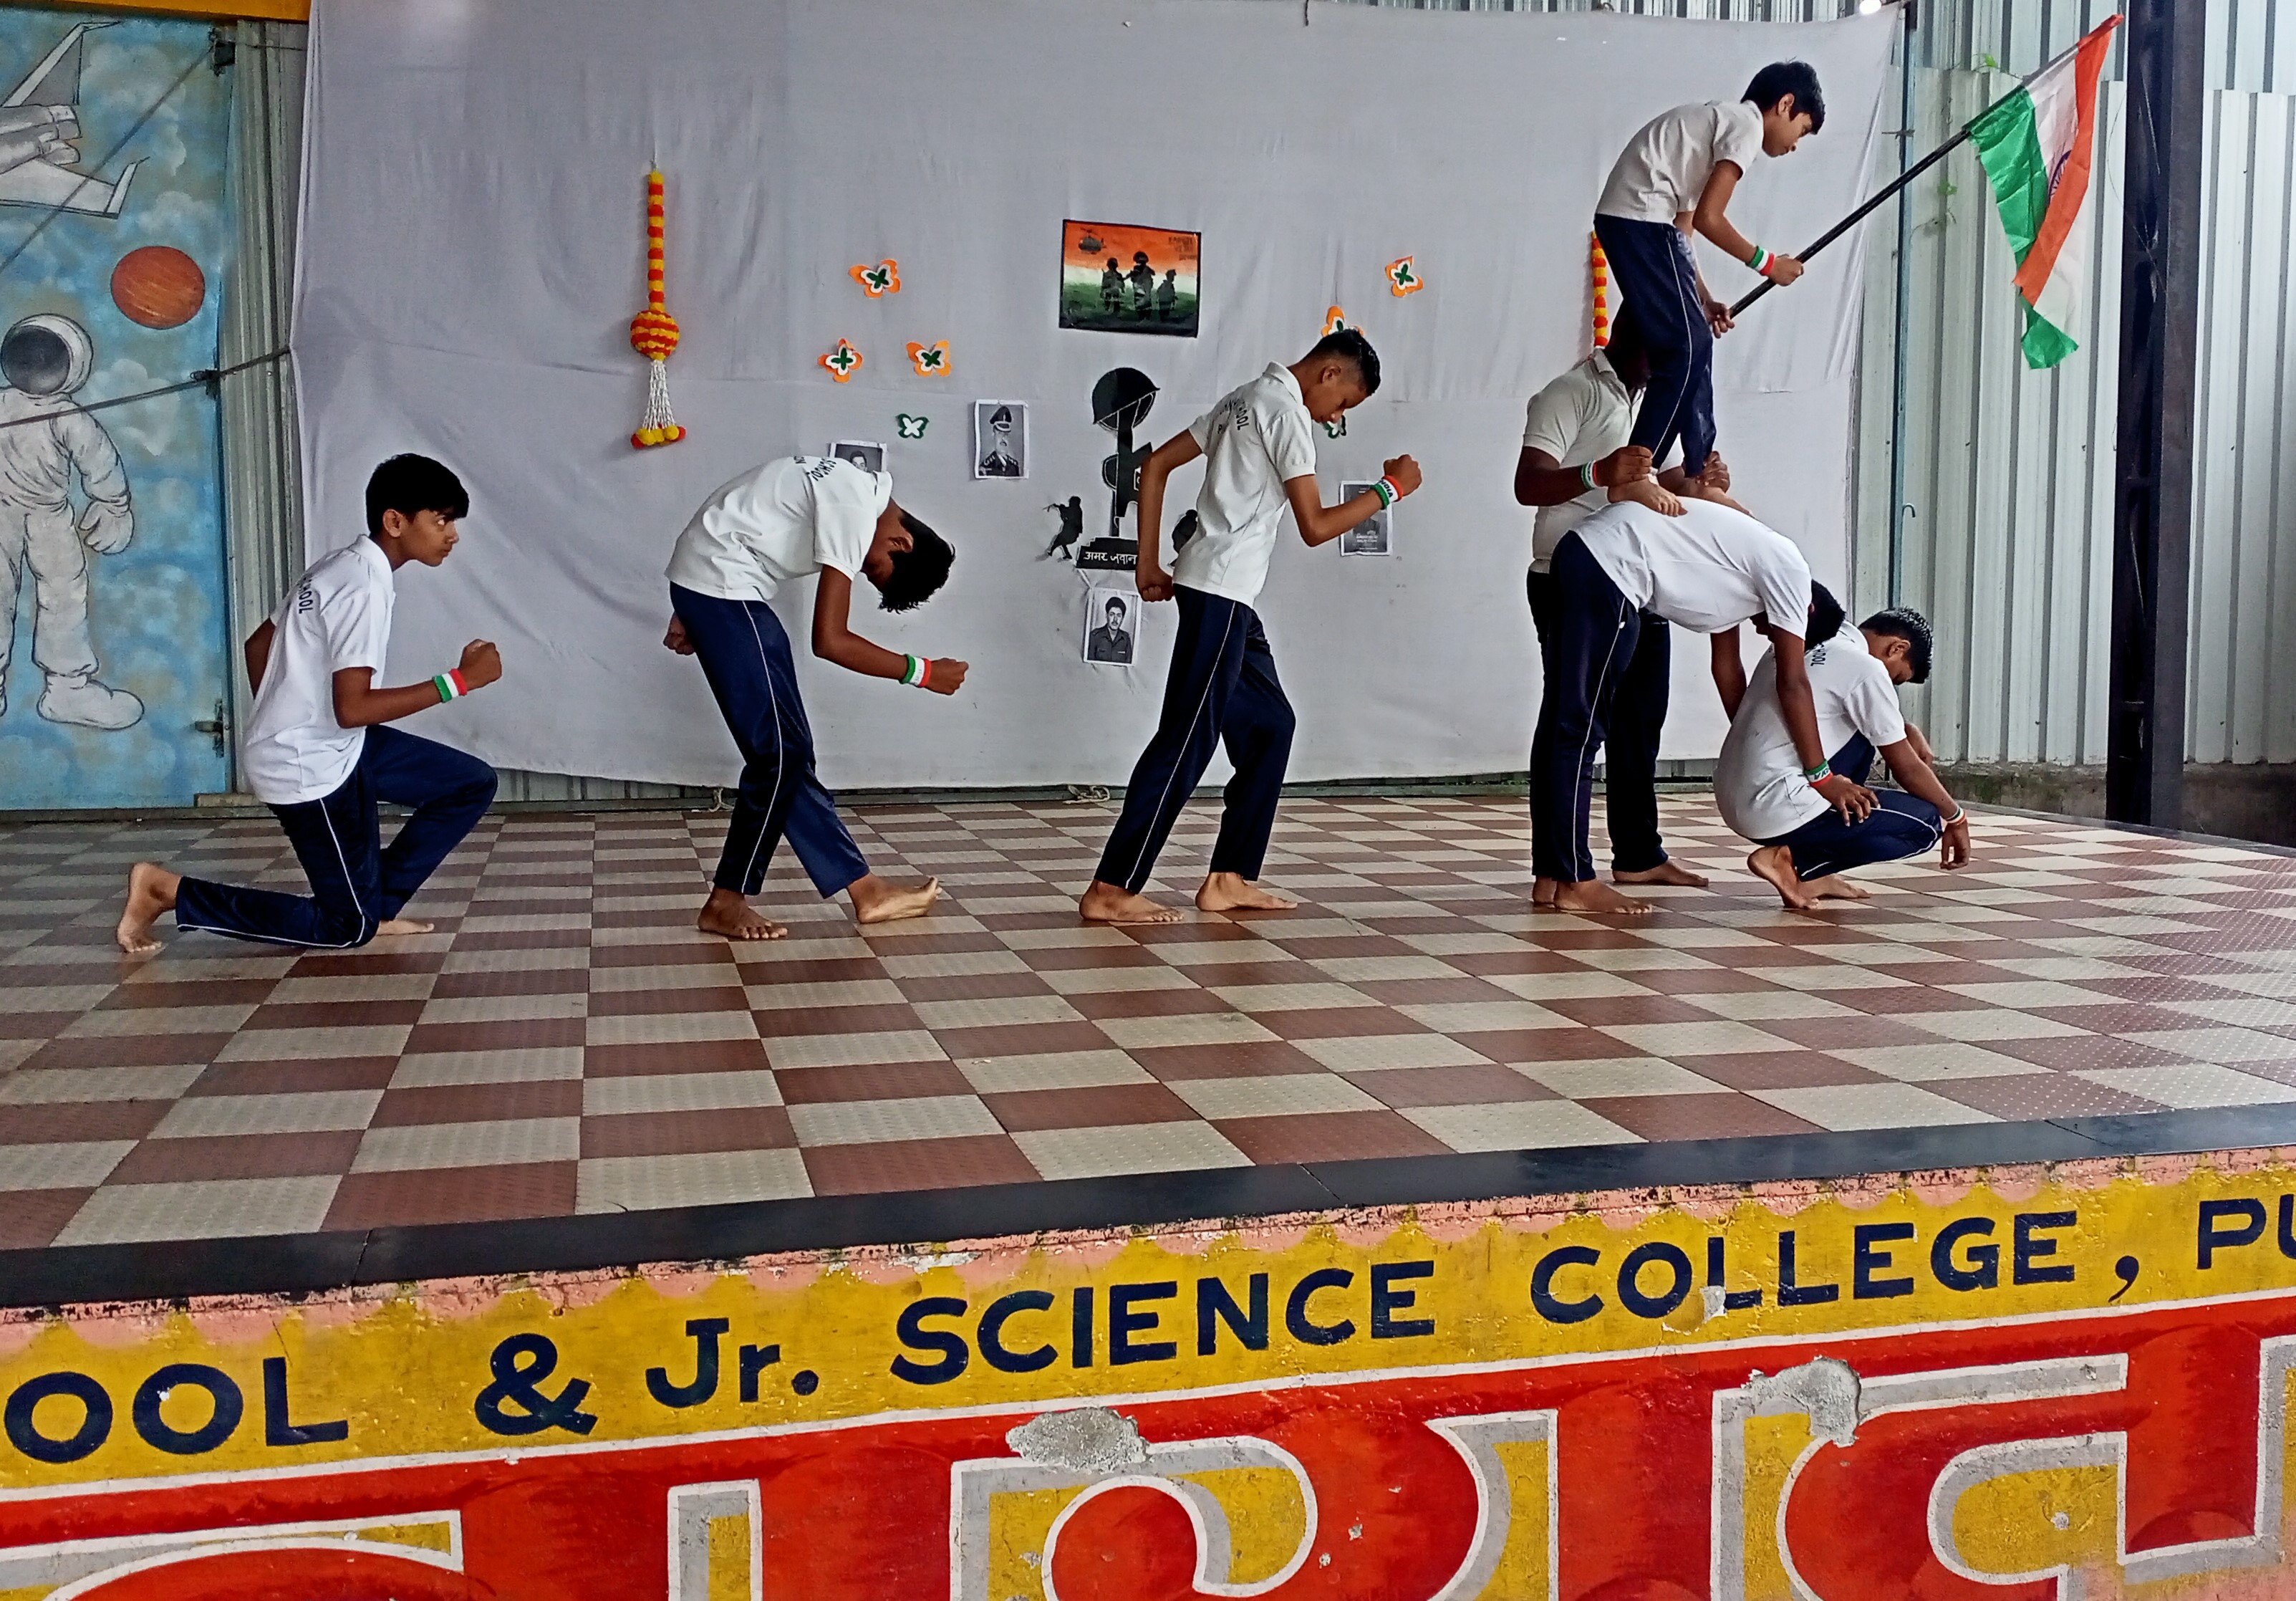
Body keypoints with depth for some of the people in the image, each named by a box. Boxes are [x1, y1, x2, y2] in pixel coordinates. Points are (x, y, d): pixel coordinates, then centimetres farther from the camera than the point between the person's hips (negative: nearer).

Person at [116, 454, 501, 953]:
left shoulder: (341, 567, 9)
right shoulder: (366, 587, -21)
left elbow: (258, 644, 17)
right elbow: (353, 707, -26)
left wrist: (279, 725, 25)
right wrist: (458, 681, -23)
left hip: (329, 745, 10)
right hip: (311, 766, -10)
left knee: (473, 785, 9)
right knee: (347, 927, 1)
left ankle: (379, 907, 13)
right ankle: (167, 890, 4)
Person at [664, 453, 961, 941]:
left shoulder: (853, 489, 11)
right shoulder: (855, 511, -19)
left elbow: (751, 519, 19)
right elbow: (830, 641, -22)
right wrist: (921, 672, -13)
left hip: (708, 580, 10)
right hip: (721, 586, -10)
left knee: (790, 752, 7)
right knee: (778, 753, -8)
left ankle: (864, 890, 9)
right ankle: (726, 902, 2)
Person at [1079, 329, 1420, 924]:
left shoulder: (1244, 399, 19)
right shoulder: (1289, 412, -9)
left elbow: (1155, 464, 17)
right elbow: (1315, 526, -13)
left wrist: (1149, 565, 14)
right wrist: (1391, 488, -2)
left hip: (1224, 594, 10)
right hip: (1220, 593, -10)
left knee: (1269, 724, 14)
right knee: (1187, 740, -10)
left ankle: (1228, 879, 15)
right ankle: (1110, 890, -10)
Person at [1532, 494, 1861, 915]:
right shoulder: (1789, 569, 1)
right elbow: (1792, 683, -1)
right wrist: (1823, 778, 4)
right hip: (1610, 567, -10)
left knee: (1560, 725, 11)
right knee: (1581, 733, -6)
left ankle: (1551, 874, 17)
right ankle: (1575, 883, -2)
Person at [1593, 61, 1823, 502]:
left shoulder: (1719, 121, 26)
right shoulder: (1747, 124, -3)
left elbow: (1682, 222, 23)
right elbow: (1707, 218, -9)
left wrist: (1704, 299, 21)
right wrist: (1766, 263, 3)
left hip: (1625, 220, 10)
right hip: (1642, 222, -10)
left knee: (1694, 342, 14)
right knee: (1686, 347, -6)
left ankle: (1699, 475, 19)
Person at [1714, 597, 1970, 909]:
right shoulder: (1866, 669, -7)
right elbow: (1907, 769, 1)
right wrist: (1956, 816, 18)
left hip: (1730, 800, 8)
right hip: (1779, 809, -8)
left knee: (1860, 735, 26)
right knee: (1926, 823, 5)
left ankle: (1814, 874, 17)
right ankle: (1795, 861, -2)